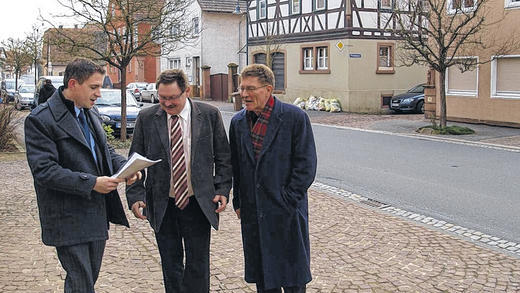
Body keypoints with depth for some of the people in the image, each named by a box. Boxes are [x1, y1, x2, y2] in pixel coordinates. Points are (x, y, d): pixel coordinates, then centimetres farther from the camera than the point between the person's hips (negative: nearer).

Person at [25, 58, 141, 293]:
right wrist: (91, 183, -24)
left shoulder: (91, 114, 11)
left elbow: (104, 150, 21)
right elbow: (44, 170, -21)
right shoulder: (41, 119, -15)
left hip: (97, 216, 8)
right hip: (69, 220, -8)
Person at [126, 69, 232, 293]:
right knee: (170, 266, 11)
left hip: (198, 204, -1)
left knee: (198, 264, 5)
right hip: (162, 206, 1)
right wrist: (136, 195, -7)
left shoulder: (210, 115, -2)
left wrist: (223, 190, -5)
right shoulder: (146, 118, -1)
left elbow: (223, 157, 5)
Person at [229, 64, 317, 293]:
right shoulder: (238, 122, 7)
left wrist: (287, 201, -12)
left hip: (287, 212, -4)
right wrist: (238, 203, 10)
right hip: (252, 214, 5)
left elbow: (306, 165, -9)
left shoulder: (295, 117, -9)